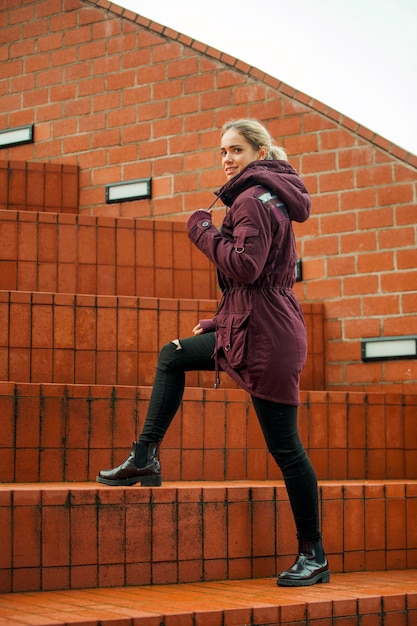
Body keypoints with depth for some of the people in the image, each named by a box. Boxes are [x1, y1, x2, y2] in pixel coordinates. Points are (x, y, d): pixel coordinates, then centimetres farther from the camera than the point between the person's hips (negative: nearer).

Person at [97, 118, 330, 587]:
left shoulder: (252, 199, -13)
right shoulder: (267, 197, 18)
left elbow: (245, 266, -24)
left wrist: (202, 230, -10)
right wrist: (220, 323, 22)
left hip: (265, 336, -11)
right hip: (249, 327, 11)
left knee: (284, 446, -5)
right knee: (172, 356, 23)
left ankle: (314, 557, 3)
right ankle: (144, 458, 21)